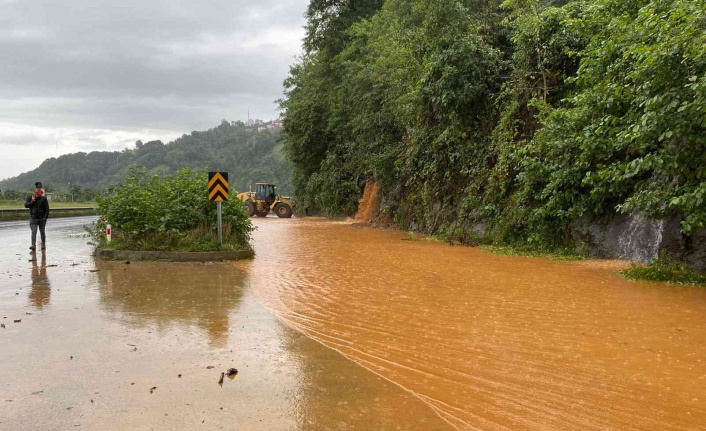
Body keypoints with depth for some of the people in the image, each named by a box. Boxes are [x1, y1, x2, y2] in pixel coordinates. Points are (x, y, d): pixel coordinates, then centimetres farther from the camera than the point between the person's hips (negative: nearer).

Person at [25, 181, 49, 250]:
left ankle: (43, 244, 30)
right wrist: (32, 201, -18)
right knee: (34, 232, -11)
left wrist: (45, 217, -11)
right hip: (33, 218, 0)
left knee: (42, 232, 12)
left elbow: (47, 209, -5)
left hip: (42, 218, 0)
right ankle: (33, 245, -17)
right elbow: (26, 205, -6)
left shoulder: (43, 198, -5)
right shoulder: (29, 197, 2)